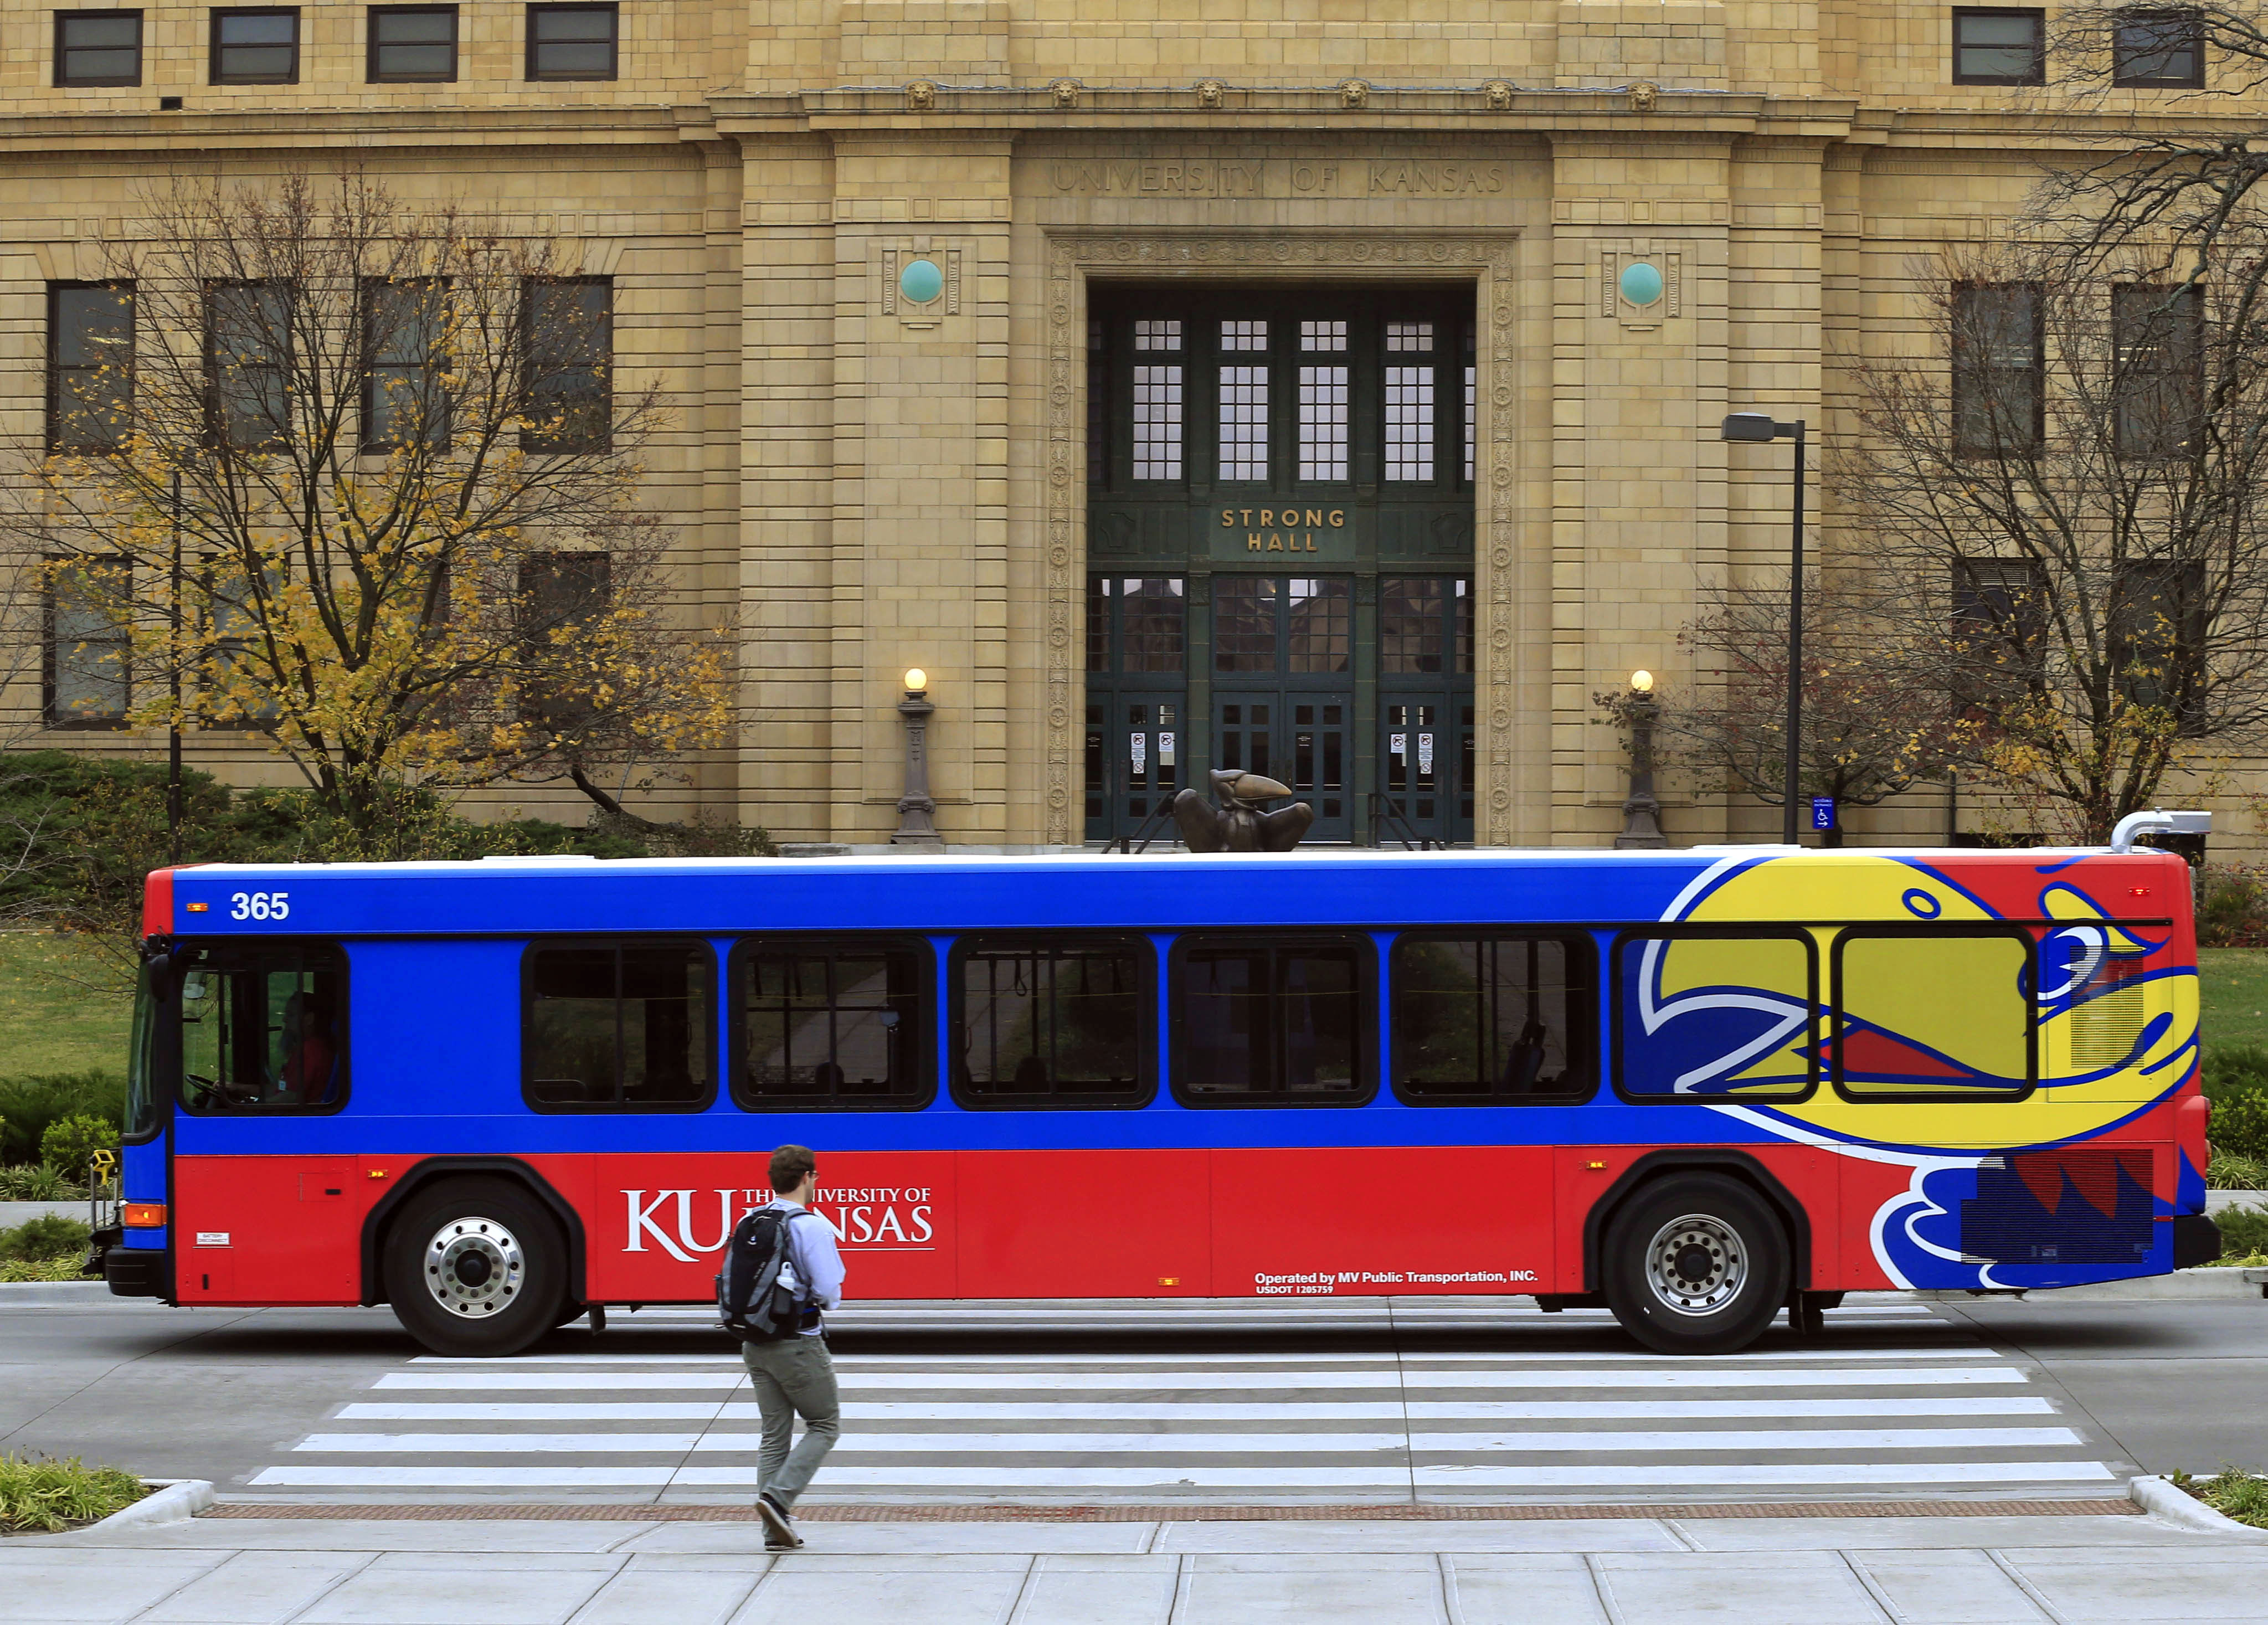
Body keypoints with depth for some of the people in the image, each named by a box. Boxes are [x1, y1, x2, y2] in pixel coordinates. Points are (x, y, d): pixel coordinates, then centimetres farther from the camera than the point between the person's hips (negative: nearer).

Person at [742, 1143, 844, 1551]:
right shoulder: (812, 1227, -14)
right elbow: (829, 1292, -18)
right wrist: (824, 1300, 4)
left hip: (756, 1344, 6)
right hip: (799, 1344, -6)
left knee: (774, 1433, 12)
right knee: (825, 1425, 8)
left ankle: (775, 1529, 9)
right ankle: (779, 1496, -9)